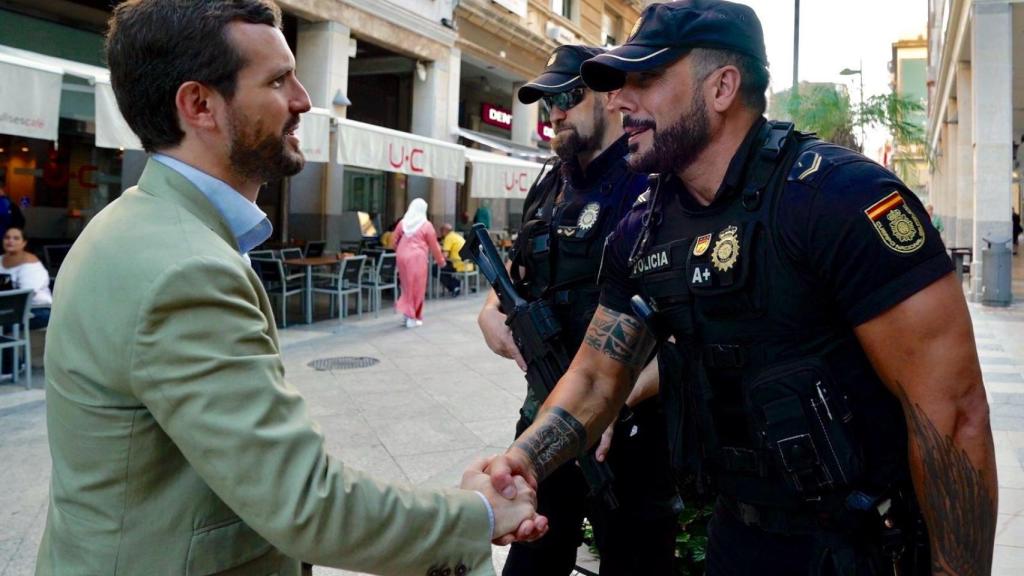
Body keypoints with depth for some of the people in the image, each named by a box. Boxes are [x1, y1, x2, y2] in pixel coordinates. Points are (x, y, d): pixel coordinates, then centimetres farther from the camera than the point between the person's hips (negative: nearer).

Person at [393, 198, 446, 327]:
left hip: (402, 257, 5)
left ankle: (407, 313, 15)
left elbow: (395, 242, 14)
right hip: (417, 258, -5)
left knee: (407, 285, 16)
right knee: (417, 287, 2)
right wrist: (441, 260, 13)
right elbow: (434, 246, 1)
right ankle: (412, 317, 2)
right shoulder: (426, 225, -4)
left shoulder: (402, 223, 7)